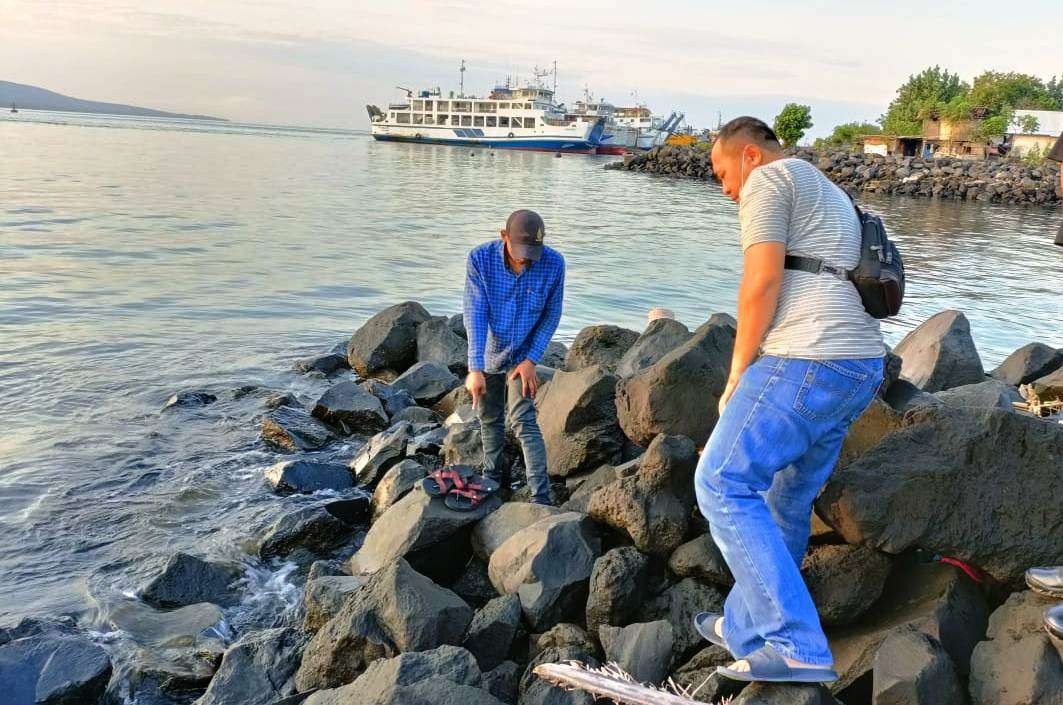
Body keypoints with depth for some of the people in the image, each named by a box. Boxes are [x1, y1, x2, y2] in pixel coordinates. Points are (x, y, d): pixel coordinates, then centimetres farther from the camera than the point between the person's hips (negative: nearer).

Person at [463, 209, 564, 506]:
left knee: (523, 420, -14)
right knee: (489, 420, 16)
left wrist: (531, 360, -15)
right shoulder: (480, 259, -22)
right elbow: (475, 315, -24)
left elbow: (551, 315, -9)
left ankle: (541, 498, -12)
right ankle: (492, 481, 38)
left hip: (522, 355, -2)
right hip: (488, 353, 2)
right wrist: (475, 369, -31)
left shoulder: (553, 264, -21)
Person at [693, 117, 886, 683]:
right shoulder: (830, 196, 31)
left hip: (807, 361, -10)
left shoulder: (769, 178, 1)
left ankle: (794, 645, -11)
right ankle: (748, 625, 28)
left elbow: (762, 281, -11)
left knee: (722, 484, -7)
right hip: (863, 367, 10)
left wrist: (738, 373, -4)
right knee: (786, 499, 17)